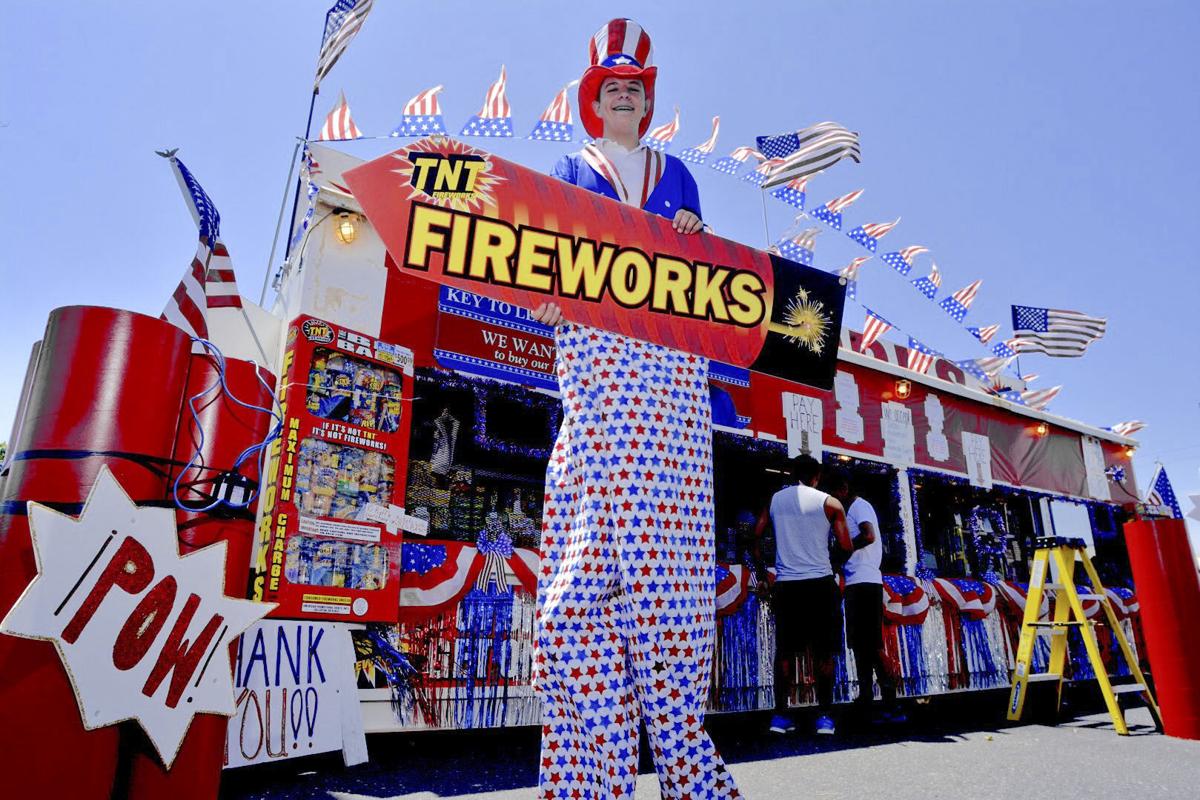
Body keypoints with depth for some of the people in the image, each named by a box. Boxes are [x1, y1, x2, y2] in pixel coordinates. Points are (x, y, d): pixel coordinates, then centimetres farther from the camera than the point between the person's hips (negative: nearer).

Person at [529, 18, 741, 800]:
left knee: (663, 556, -6)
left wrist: (694, 244, -1)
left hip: (668, 363, 2)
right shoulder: (569, 170, 22)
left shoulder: (675, 173, 26)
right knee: (584, 554, -12)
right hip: (593, 361, -1)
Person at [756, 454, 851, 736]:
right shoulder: (830, 503, 0)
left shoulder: (775, 500, 9)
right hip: (820, 583, -2)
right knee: (823, 651, 7)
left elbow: (756, 535, 10)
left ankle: (780, 715, 9)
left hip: (785, 584, 3)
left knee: (784, 650, 10)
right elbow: (846, 546, -1)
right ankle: (824, 716, 7)